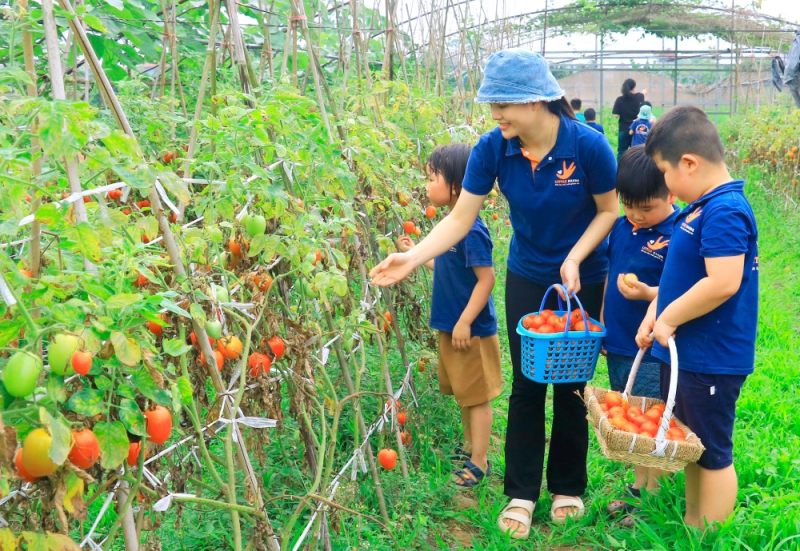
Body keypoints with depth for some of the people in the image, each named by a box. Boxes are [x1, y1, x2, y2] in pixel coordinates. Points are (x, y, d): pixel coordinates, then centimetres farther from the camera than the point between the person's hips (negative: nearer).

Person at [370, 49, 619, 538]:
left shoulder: (588, 145, -24)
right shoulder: (493, 148, -17)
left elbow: (609, 210, -10)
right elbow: (460, 218, -15)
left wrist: (574, 259, -23)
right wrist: (413, 258, -28)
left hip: (583, 280, -2)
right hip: (527, 278, 2)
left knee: (570, 386, 8)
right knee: (527, 385, 5)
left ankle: (568, 488, 29)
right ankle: (521, 493, 21)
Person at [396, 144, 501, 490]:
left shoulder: (471, 230, -23)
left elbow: (486, 279, -24)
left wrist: (465, 322, -24)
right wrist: (414, 254, 12)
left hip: (471, 330, -9)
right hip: (450, 326, 9)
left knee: (476, 396, 4)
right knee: (463, 392, 21)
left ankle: (479, 462, 15)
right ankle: (470, 445, 37)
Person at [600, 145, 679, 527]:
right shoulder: (621, 227, 5)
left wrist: (648, 293, -33)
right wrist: (601, 326, 13)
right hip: (617, 345, 7)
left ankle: (652, 495, 18)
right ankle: (638, 485, 33)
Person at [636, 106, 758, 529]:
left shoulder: (725, 213, -22)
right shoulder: (698, 209, 7)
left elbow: (722, 283, -31)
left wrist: (669, 319, -20)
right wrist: (654, 314, 6)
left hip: (711, 359, -10)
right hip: (684, 353, 10)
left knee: (712, 453, 5)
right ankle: (690, 523, 36)